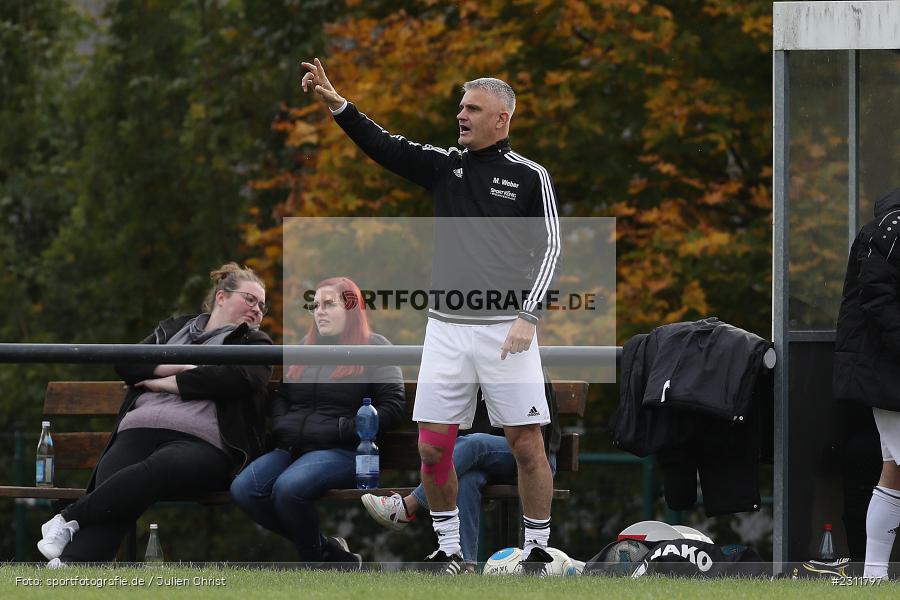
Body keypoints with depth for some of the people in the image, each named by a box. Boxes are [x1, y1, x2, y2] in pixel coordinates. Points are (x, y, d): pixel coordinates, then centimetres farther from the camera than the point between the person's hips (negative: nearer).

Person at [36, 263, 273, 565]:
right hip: (140, 429, 2)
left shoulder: (255, 343, 21)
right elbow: (126, 363, 14)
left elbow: (235, 378, -2)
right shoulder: (174, 328, 30)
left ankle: (71, 517, -40)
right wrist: (183, 368, 1)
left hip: (199, 439, -2)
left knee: (154, 469, -40)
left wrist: (164, 382, 1)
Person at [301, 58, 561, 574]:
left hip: (505, 328, -3)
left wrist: (528, 317, -12)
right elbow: (381, 145, 2)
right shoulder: (445, 165, 10)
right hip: (447, 328, 3)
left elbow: (550, 249, -1)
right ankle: (449, 550, 13)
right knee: (433, 448, -1)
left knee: (527, 445, -6)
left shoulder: (530, 177, 1)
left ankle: (537, 553, 5)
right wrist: (336, 102, -11)